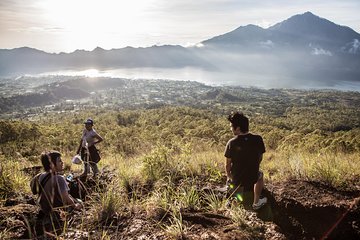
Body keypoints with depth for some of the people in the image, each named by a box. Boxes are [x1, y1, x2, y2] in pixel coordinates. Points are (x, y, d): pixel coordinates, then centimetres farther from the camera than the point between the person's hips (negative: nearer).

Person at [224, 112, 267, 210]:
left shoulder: (231, 143, -19)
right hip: (252, 178, 0)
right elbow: (260, 159, 0)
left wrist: (229, 177, 10)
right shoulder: (258, 139, -14)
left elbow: (227, 165, -9)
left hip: (236, 179, 0)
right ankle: (256, 203, 42)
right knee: (260, 175, 36)